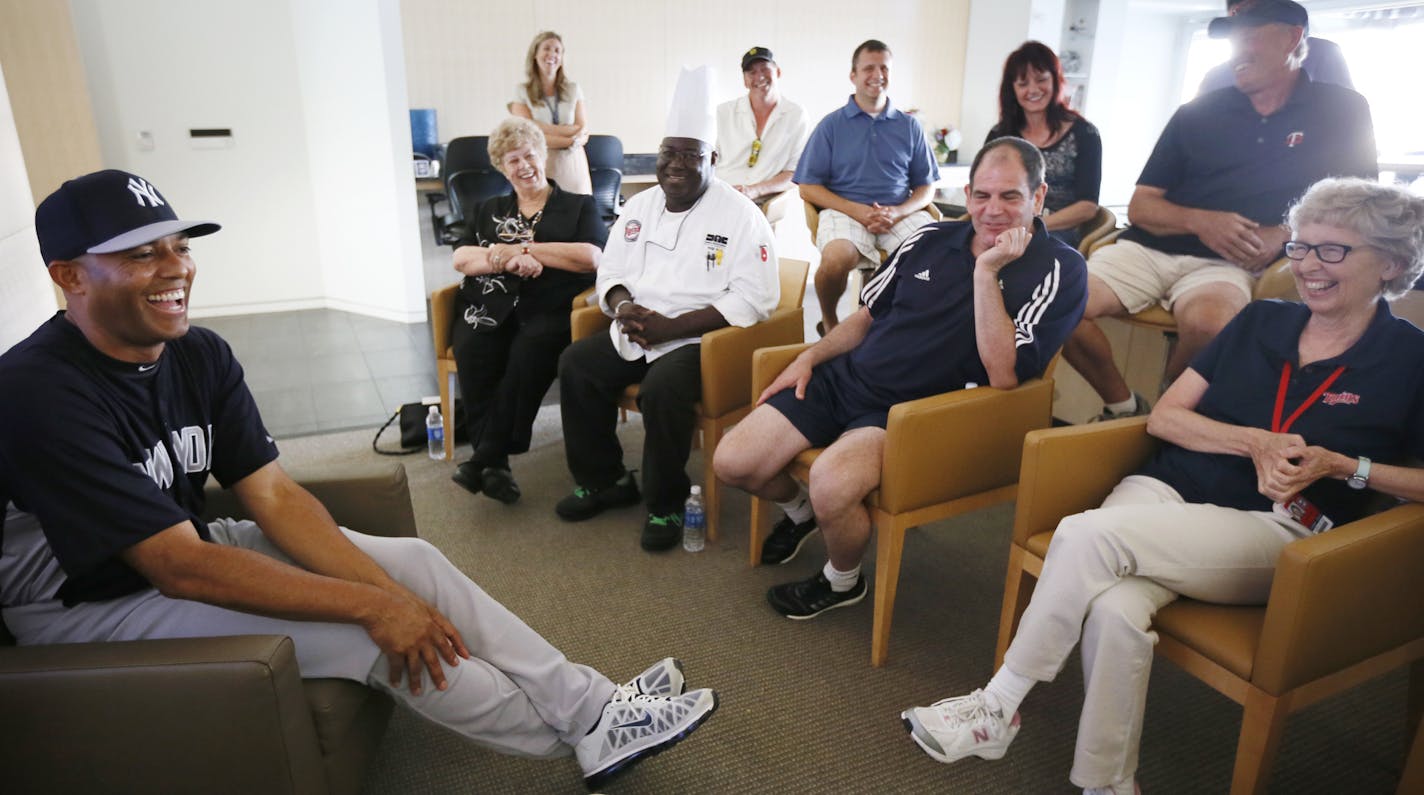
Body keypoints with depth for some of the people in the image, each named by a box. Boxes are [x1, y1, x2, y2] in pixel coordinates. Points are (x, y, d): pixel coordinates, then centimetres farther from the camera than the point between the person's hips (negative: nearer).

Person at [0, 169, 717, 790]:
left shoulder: (199, 355, -5)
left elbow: (274, 495, -7)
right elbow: (179, 568, -31)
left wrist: (389, 588, -20)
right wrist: (370, 605, -30)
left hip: (182, 548, 7)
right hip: (85, 608, -7)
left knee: (412, 562, -7)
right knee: (366, 634, -23)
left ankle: (593, 707, -2)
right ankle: (579, 735, -3)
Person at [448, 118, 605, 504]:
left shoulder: (579, 206, 18)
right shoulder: (490, 210, 29)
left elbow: (591, 257, -1)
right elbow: (462, 259, 13)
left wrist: (522, 248, -2)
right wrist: (508, 260, -8)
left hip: (548, 312, -2)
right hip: (490, 308, 3)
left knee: (529, 351, -37)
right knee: (473, 352, -32)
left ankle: (485, 458, -31)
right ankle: (495, 463, -30)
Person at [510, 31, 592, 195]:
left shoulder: (573, 89, 10)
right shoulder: (521, 92, 3)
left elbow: (583, 133, 3)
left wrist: (545, 128, -9)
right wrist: (571, 140, -9)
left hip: (572, 166, 2)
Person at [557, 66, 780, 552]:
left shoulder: (739, 215, -8)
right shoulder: (640, 206, 12)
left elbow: (754, 299, -16)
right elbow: (610, 271, 15)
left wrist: (671, 327, -21)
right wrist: (624, 307, -11)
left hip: (703, 340, -6)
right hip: (637, 335, 7)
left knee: (663, 387, -33)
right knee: (576, 364, -11)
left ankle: (666, 505, -9)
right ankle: (604, 481, 8)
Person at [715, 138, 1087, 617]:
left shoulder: (1059, 270, -5)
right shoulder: (931, 240, 10)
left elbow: (1003, 374, -17)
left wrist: (986, 271, -20)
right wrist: (809, 357, 7)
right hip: (846, 379, 6)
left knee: (832, 483, -34)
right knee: (732, 462, -8)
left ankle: (842, 582, 1)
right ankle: (799, 510, 28)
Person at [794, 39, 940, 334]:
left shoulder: (909, 126, 17)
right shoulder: (831, 125, 10)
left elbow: (926, 187, 16)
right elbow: (808, 188, 4)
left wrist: (898, 212, -7)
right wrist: (857, 210, -10)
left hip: (901, 213, 2)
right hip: (844, 210, -2)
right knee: (837, 258, -36)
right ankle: (829, 322, -5)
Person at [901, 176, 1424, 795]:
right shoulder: (1262, 321, 14)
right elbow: (1163, 416, 9)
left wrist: (1341, 466, -10)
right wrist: (1254, 441, -6)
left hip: (1273, 534, -3)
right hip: (1163, 491, 3)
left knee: (1086, 534, -30)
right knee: (1115, 610, -32)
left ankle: (997, 709, -15)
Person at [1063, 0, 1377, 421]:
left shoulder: (1341, 112, 11)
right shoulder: (1198, 113, 14)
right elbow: (1139, 207, 10)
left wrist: (1283, 234, -9)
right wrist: (1200, 221, -10)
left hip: (1227, 262, -2)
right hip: (1148, 248, 3)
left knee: (1207, 320, -38)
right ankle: (1122, 405, -2)